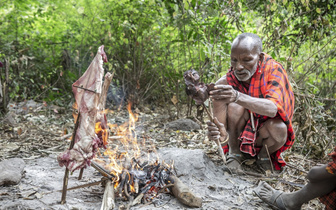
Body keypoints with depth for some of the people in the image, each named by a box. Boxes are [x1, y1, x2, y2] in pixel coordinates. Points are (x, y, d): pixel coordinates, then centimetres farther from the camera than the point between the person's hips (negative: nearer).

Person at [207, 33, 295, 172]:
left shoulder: (273, 70, -19)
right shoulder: (225, 83, -17)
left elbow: (273, 108, -37)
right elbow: (223, 129, -20)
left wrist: (238, 97, -54)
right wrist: (222, 134, -46)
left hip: (263, 136, 0)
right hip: (239, 138, 0)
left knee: (279, 128, -34)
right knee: (235, 106, -29)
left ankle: (265, 155, 1)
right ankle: (234, 153, -6)